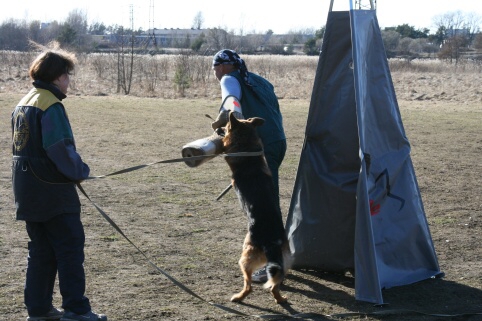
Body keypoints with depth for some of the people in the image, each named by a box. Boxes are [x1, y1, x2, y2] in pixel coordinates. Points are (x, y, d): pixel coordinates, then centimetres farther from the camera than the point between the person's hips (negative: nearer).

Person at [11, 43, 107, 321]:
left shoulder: (24, 103, 13)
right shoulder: (52, 106, -17)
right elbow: (61, 150, -23)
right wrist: (81, 171, -7)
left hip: (28, 188, 9)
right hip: (52, 190, -9)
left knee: (41, 250, 15)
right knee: (70, 247, -1)